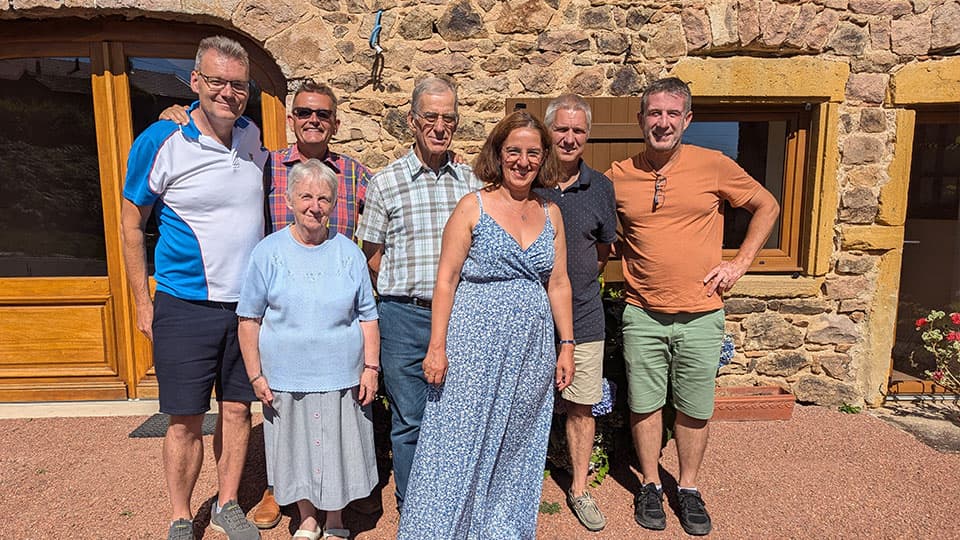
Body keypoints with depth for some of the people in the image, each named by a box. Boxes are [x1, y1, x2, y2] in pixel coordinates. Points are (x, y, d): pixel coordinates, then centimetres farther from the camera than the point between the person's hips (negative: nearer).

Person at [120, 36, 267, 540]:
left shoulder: (251, 135, 4)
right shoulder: (160, 142, -9)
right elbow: (130, 223, -1)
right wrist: (143, 304, -1)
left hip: (249, 304, 4)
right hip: (185, 307, -3)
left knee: (238, 409, 11)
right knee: (185, 420, 5)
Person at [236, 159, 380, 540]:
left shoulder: (349, 253, -1)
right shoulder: (269, 252, -4)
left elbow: (367, 317, 4)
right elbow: (249, 319, -1)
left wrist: (371, 368, -2)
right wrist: (255, 375, -3)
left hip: (342, 379, 1)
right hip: (286, 380, 0)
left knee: (338, 450, 12)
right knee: (297, 451, 14)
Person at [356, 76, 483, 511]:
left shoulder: (472, 182, 8)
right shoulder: (385, 182, 2)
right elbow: (372, 255, 5)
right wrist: (405, 295, 1)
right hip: (405, 316, -1)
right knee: (409, 421, 8)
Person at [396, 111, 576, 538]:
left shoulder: (550, 213, 9)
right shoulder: (473, 206, -3)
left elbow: (558, 284, 12)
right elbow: (446, 279, -6)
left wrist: (567, 345, 9)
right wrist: (437, 346, -10)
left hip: (531, 348, 4)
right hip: (476, 342, -4)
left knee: (516, 447, 14)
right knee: (461, 442, 1)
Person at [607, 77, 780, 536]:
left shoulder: (713, 166, -4)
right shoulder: (619, 175, 0)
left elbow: (767, 206, 8)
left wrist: (740, 262, 0)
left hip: (700, 315, 0)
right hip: (643, 314, 1)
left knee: (695, 409, 11)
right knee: (644, 404, 11)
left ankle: (688, 488, 33)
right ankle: (650, 485, 32)